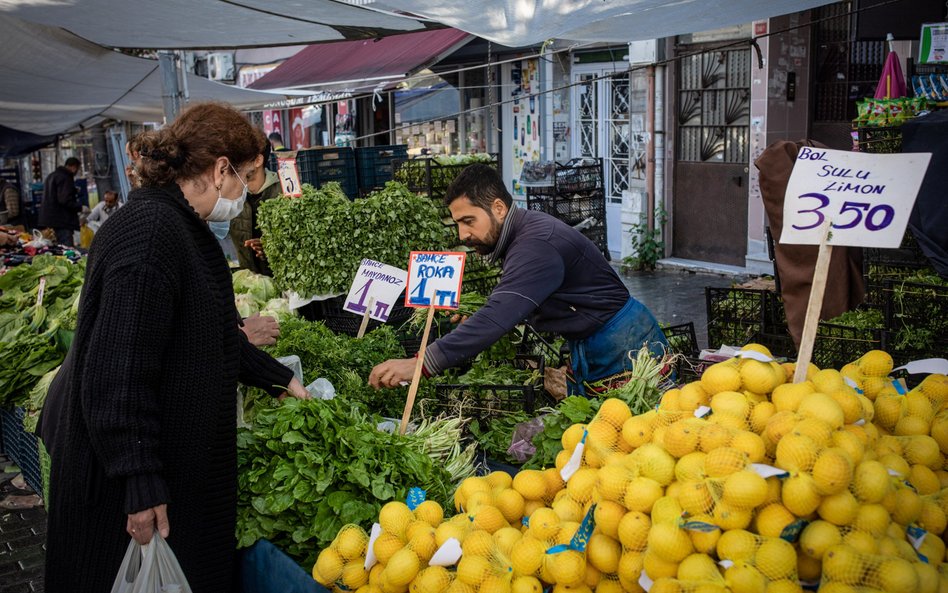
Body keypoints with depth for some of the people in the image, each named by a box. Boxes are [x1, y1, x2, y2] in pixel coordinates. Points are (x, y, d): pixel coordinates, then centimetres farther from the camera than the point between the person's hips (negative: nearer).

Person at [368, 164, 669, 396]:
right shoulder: (521, 232, 4)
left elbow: (498, 317, -39)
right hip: (587, 347, 10)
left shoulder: (537, 245, -29)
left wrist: (421, 364, -43)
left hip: (622, 338, -10)